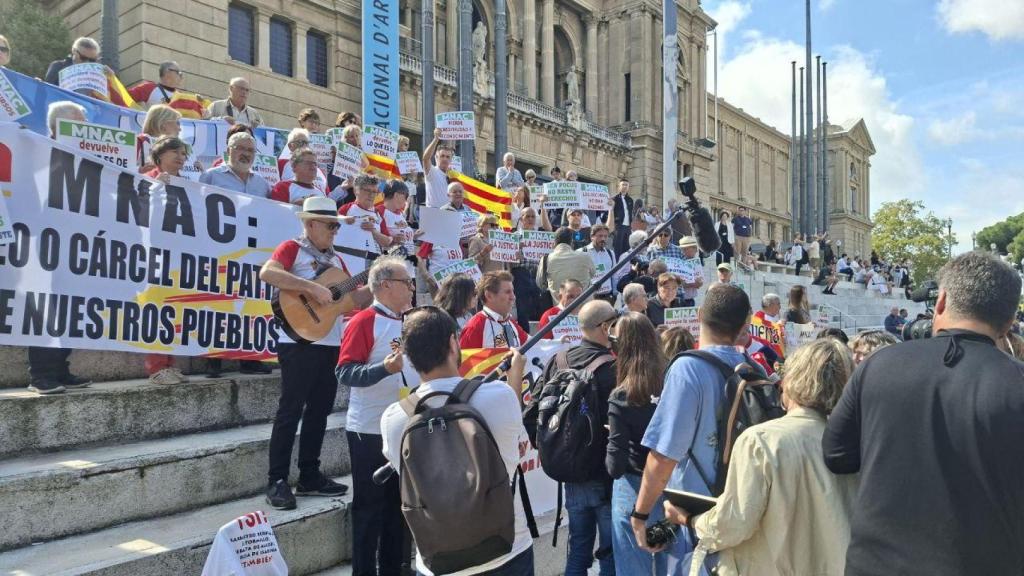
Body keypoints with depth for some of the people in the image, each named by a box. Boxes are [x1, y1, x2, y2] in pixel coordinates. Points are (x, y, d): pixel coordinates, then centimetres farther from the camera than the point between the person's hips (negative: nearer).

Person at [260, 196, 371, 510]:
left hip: (331, 344, 8)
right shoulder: (292, 248, -3)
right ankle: (277, 481, 4)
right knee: (290, 411, -4)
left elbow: (356, 299, 17)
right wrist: (312, 287, -27)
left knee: (319, 411, 11)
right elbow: (267, 273, -24)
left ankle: (310, 476, 21)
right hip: (299, 343, -7)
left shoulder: (336, 259, 18)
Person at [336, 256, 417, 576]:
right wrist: (384, 367, -31)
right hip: (370, 430, -7)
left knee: (398, 502, 16)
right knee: (369, 506, 3)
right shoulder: (364, 320, -12)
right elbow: (344, 372, -20)